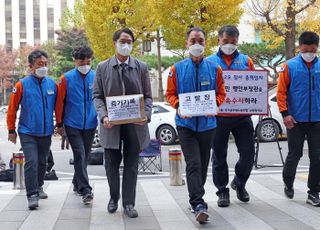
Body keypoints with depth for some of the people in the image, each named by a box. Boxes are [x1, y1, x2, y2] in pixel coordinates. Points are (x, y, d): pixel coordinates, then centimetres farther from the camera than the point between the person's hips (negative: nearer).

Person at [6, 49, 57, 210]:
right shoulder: (22, 85, -8)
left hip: (46, 133, 4)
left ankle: (38, 187, 34)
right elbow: (12, 109, -4)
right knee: (31, 162, -13)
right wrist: (11, 130, -2)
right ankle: (32, 195, -9)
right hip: (27, 133, -4)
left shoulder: (52, 84, 2)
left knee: (42, 162, 14)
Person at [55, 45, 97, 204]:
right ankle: (85, 190, -10)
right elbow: (60, 102, -1)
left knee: (84, 156, 13)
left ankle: (77, 184, 31)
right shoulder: (66, 78, -5)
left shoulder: (96, 77, 0)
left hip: (90, 125, 3)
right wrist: (59, 124, 1)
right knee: (80, 156, -9)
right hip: (72, 125, -3)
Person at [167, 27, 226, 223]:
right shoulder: (177, 69, 2)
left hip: (207, 123, 2)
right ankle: (199, 204, -18)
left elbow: (221, 93, 8)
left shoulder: (214, 69, 4)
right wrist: (178, 106, -13)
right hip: (186, 123, -2)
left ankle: (196, 198, 29)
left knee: (203, 163, 13)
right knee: (193, 164, -13)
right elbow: (171, 93, 6)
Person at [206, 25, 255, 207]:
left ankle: (240, 183, 28)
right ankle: (222, 190, 20)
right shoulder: (210, 62, 4)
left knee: (248, 153, 2)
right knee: (219, 156, 6)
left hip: (242, 116, 2)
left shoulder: (246, 61, 10)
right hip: (219, 116, -1)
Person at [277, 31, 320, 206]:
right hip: (296, 120, -2)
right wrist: (285, 113, -11)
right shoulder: (289, 66, -4)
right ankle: (288, 184, 32)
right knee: (294, 155, 7)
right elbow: (281, 92, -4)